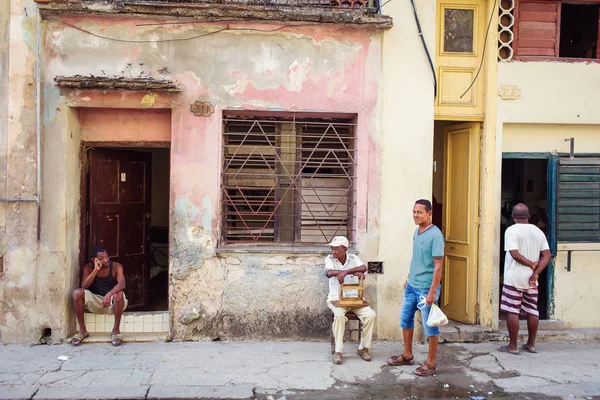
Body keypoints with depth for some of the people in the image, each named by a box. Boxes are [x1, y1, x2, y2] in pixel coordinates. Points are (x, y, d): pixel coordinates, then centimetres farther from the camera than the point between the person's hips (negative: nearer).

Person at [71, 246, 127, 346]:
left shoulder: (116, 266, -11)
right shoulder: (88, 267, -3)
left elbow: (122, 284, -27)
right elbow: (84, 286, -16)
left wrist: (109, 294, -44)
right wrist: (95, 270, -26)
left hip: (112, 301, -2)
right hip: (95, 302, 3)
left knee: (119, 294, -36)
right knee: (77, 292, -23)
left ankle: (116, 330, -20)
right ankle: (82, 330, -12)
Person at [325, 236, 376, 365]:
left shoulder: (353, 258, 4)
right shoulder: (329, 259, 0)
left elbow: (364, 268, -17)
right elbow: (329, 272, -22)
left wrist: (346, 272, -34)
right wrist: (354, 272, -31)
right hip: (336, 298, -2)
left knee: (371, 314, -22)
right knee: (339, 315, -34)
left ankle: (363, 348, -6)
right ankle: (338, 351, -24)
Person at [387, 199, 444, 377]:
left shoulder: (435, 235, -18)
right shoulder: (416, 232, 8)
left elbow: (438, 265, -20)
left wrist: (432, 292, -22)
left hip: (426, 288, -9)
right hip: (412, 286, 9)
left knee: (430, 326, 4)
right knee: (405, 319, 16)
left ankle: (431, 362, 18)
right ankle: (407, 355, 32)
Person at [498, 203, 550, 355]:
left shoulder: (511, 230, -10)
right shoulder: (538, 231, 7)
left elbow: (515, 254, -20)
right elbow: (547, 255, 1)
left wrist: (531, 264, -7)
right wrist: (536, 272, -6)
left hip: (514, 279, -6)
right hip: (531, 280, 6)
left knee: (512, 312, 1)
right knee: (532, 312, 12)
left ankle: (513, 346, 6)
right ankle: (531, 344, 22)